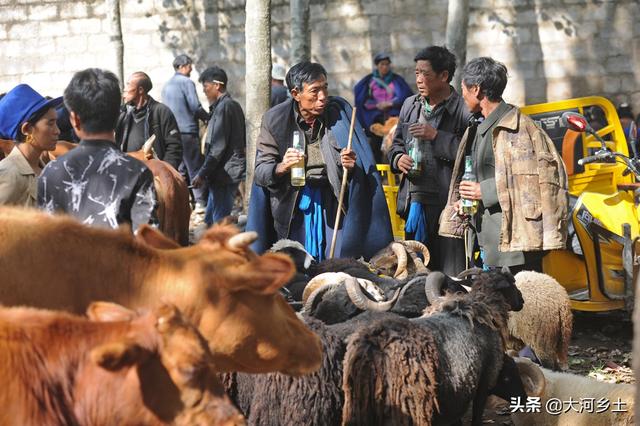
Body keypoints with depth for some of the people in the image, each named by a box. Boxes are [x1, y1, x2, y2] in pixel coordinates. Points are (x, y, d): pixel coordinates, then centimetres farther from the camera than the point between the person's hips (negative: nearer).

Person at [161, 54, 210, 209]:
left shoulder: (166, 86, 16)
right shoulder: (187, 82, -9)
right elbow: (195, 106, -16)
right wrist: (207, 118, 2)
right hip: (187, 131, -7)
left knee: (180, 168, 12)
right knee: (195, 167, -4)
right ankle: (201, 202, -8)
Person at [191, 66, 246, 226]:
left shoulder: (224, 107, -14)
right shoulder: (234, 105, 16)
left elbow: (218, 147, -20)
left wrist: (202, 174, -16)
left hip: (224, 174, -10)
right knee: (210, 220, 15)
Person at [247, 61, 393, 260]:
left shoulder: (340, 111, -2)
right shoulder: (275, 120, -3)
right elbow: (260, 171, -5)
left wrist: (350, 167, -20)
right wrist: (281, 168, -25)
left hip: (332, 201, 0)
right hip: (291, 204, 0)